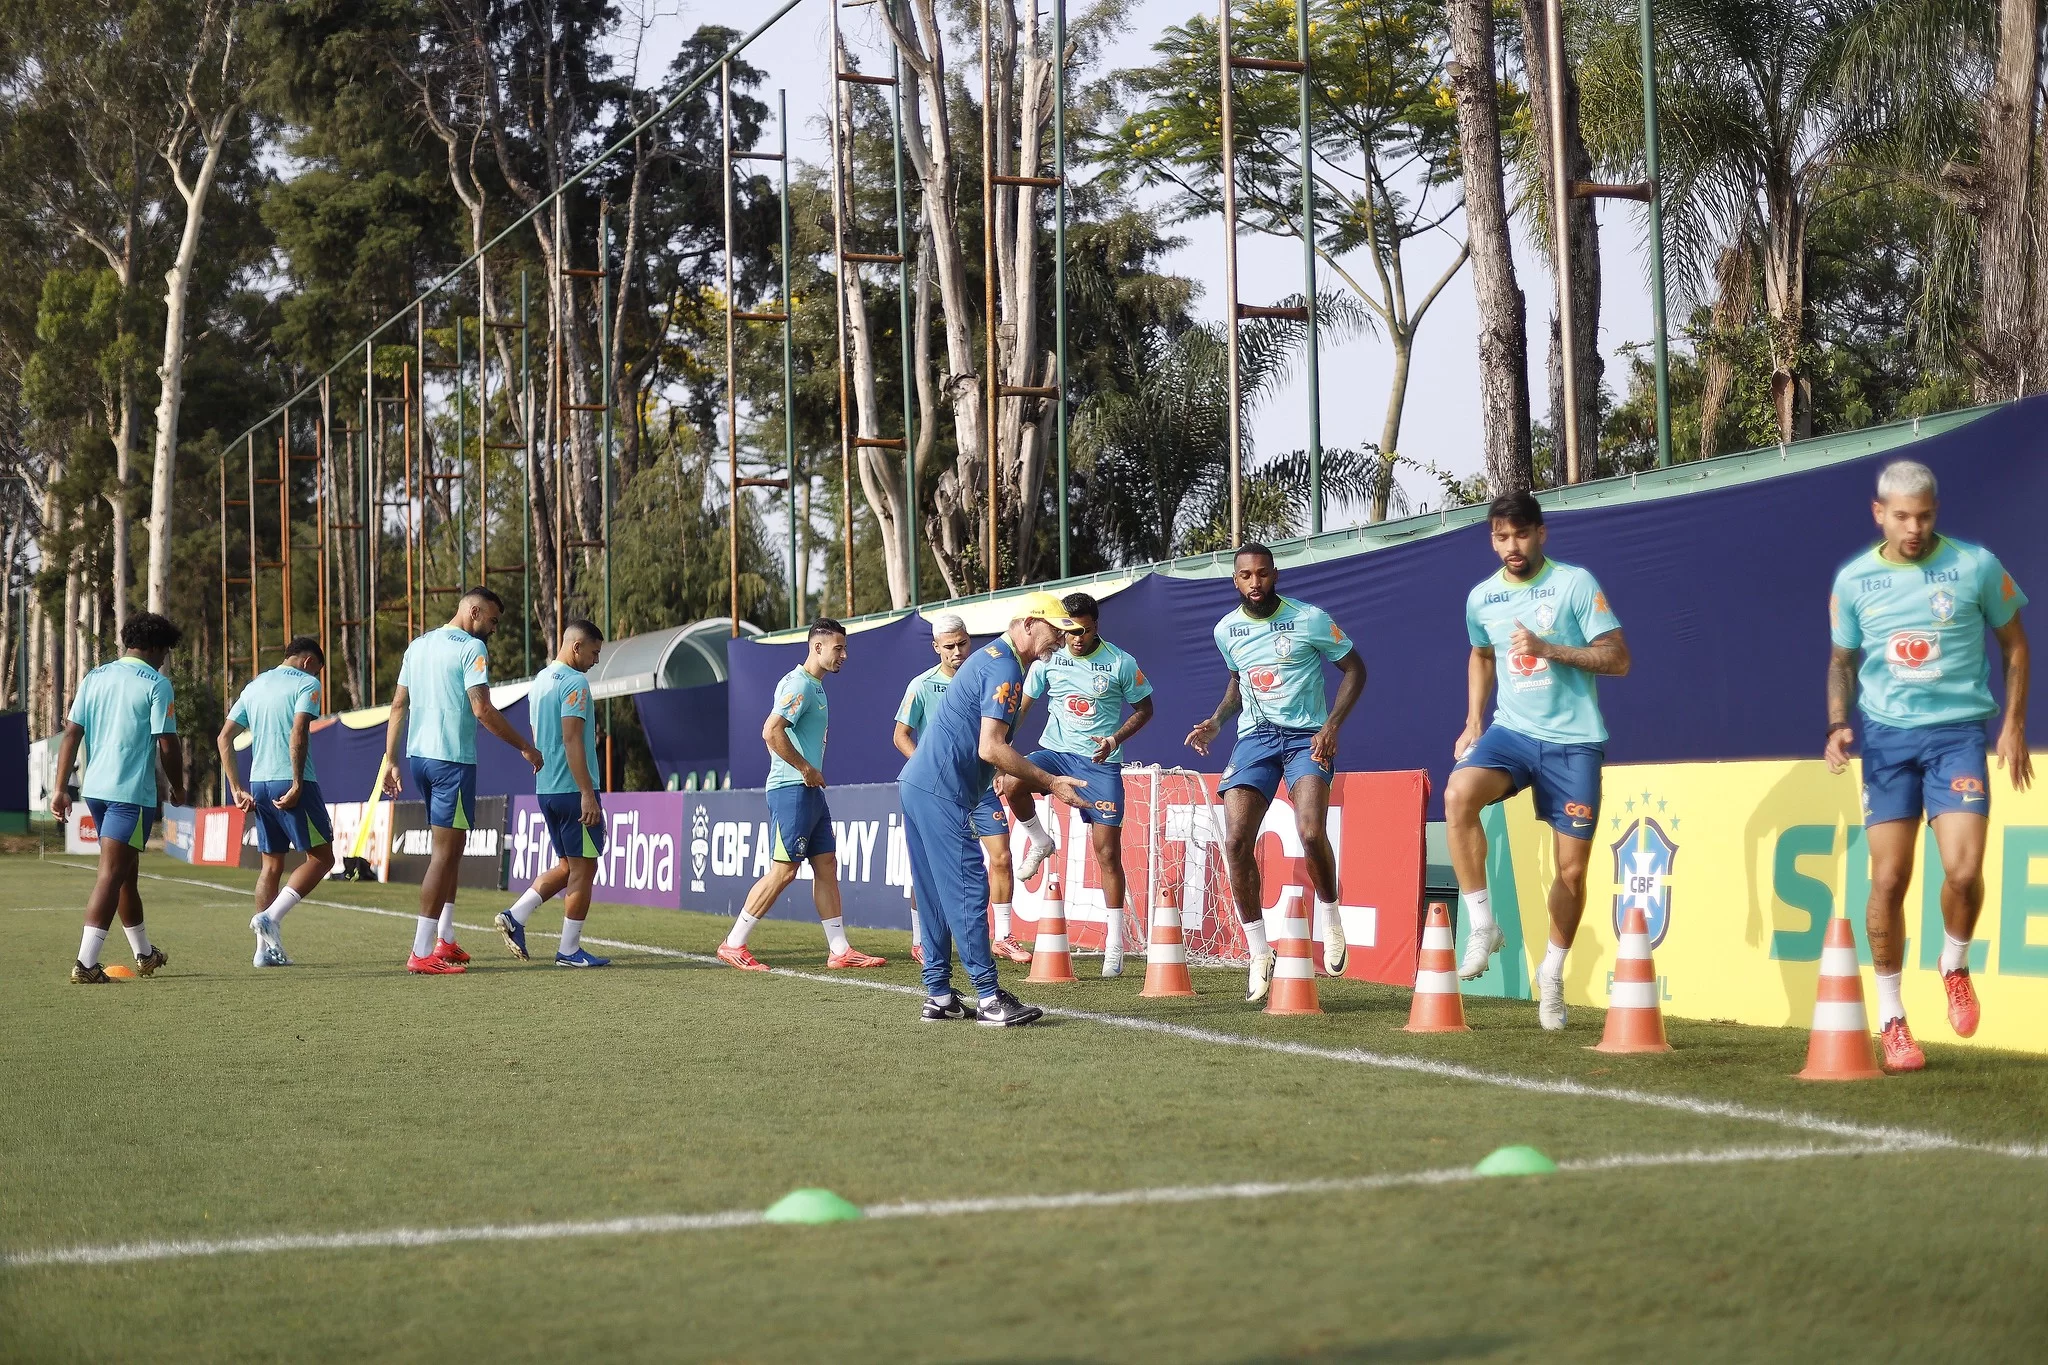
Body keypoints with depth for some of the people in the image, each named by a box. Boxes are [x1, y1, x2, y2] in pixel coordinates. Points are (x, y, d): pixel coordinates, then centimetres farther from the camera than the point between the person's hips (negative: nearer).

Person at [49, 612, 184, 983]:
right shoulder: (157, 684, -7)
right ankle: (86, 963, -16)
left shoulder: (94, 678, 11)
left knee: (125, 871, 20)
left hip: (96, 788, 7)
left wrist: (61, 788, 6)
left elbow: (71, 734, 6)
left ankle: (144, 953, 35)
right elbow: (167, 745, -10)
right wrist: (177, 788, 5)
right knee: (111, 875, -8)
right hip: (133, 792, -7)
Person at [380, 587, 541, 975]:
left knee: (448, 848, 19)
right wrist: (525, 748, -8)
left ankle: (445, 939, 20)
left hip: (419, 755, 8)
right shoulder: (472, 648, -9)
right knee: (445, 852, -6)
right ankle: (422, 953, -9)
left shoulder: (419, 645, 14)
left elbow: (398, 705, 14)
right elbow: (482, 710, -17)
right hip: (453, 759, -8)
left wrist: (390, 760, 16)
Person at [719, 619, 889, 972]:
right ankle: (733, 945, 0)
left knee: (826, 865, 7)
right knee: (783, 870, -8)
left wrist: (811, 772, 15)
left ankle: (839, 950, 9)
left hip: (809, 791, 10)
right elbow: (771, 732, -25)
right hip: (791, 790, -10)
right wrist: (806, 769, -18)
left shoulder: (814, 686, 18)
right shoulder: (800, 684, -14)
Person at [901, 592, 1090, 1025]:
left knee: (936, 893, 12)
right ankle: (989, 999, -8)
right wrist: (1050, 783, -15)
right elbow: (990, 748, -20)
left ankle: (938, 996, 15)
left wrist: (1042, 778, 19)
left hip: (916, 784, 11)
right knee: (968, 890, -9)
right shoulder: (1005, 668, -12)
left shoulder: (990, 656, 20)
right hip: (941, 793, -11)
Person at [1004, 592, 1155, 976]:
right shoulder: (1048, 659, 0)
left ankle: (1114, 945, 8)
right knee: (1012, 783, -31)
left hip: (1101, 763, -1)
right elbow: (1019, 709, 6)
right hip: (1055, 752, 2)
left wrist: (1116, 738, -12)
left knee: (1107, 851, -2)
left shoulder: (1121, 664, -6)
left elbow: (1144, 709, 6)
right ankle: (1040, 841, 1)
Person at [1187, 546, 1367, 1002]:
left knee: (1311, 832, -25)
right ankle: (1259, 954, 0)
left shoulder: (1310, 619, -9)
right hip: (1254, 737, 4)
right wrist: (1217, 721, 6)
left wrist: (1332, 725, -12)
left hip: (1307, 737, -4)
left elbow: (1354, 669, 0)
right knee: (1236, 842, -12)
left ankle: (1330, 918, 4)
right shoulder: (1226, 630, 5)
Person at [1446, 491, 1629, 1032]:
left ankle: (1552, 973, 24)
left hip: (1574, 739, -3)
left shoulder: (1575, 583, -7)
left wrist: (1546, 648, -20)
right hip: (1511, 730, 3)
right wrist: (1473, 722, 16)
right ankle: (1482, 925, -20)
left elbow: (1617, 659, -10)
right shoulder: (1482, 598, 8)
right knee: (1458, 793, -29)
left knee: (1572, 868, 1)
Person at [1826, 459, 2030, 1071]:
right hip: (1886, 737, 2)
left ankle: (1955, 967, 16)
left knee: (1963, 870, -16)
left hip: (1957, 730, -2)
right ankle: (1891, 1018, 12)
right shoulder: (1854, 580, 3)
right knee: (1888, 881, -1)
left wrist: (2014, 725, 2)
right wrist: (1838, 724, 0)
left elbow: (2014, 644, 9)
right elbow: (1843, 659, 16)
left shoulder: (1976, 566, -2)